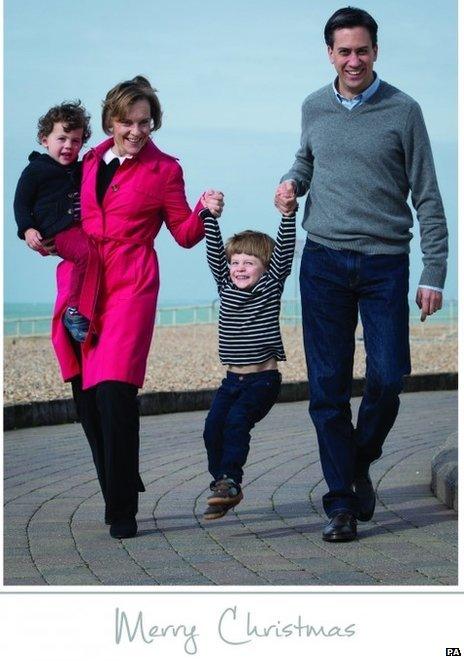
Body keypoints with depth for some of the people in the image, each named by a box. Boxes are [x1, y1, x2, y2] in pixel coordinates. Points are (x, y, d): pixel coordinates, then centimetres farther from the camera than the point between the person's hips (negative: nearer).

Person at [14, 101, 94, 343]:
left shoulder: (80, 169, 22)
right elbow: (21, 203, 4)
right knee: (86, 252, -33)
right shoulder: (35, 170, 3)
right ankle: (74, 312, -28)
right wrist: (27, 229, -9)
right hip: (58, 231, -7)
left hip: (85, 226, 7)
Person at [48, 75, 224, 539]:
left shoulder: (164, 170, 5)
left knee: (114, 392, -17)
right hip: (79, 283, 4)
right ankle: (118, 490, 26)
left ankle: (122, 511, -10)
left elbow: (185, 235, 8)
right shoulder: (90, 162, 15)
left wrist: (204, 211, -10)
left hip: (130, 287, -4)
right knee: (86, 397, 6)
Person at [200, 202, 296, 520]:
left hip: (263, 379, -5)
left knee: (237, 420, -23)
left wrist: (288, 213, -24)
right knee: (213, 426, -6)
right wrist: (210, 215, -12)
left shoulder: (271, 285, -1)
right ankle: (222, 484, 6)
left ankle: (229, 481, -24)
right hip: (233, 379, 5)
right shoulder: (226, 286, 9)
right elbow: (215, 252, 0)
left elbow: (284, 250, -12)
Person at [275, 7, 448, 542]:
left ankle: (360, 465, 22)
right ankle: (340, 502, 5)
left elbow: (426, 198, 0)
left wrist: (433, 275, -5)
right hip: (324, 262, 2)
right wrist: (292, 181, 4)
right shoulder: (314, 109, 9)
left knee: (387, 377, -6)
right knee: (328, 388, -1)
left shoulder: (403, 112, -1)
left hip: (384, 262, -2)